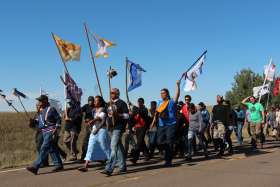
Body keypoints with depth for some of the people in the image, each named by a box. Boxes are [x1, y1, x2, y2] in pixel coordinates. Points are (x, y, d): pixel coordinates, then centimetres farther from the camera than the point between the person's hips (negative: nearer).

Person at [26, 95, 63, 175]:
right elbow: (40, 121, 19)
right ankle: (59, 165, 22)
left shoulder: (51, 109, -9)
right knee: (52, 149, 13)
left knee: (43, 149, -12)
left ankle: (35, 167, -16)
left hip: (51, 132, -8)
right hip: (44, 132, 9)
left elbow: (58, 119, -7)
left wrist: (56, 128, -16)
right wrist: (34, 121, 0)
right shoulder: (40, 111, 13)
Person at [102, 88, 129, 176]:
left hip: (119, 127, -8)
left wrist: (117, 114, -21)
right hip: (112, 128, 8)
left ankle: (109, 169, -18)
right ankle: (123, 167, 18)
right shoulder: (110, 104, 18)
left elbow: (127, 115, -10)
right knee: (119, 148, 12)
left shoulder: (121, 103, -5)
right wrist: (109, 115, 8)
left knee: (114, 147, -15)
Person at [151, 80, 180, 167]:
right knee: (160, 141, -1)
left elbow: (177, 95, -16)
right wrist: (154, 122, 16)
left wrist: (177, 85, -20)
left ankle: (168, 161, 7)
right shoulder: (159, 102, 11)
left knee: (169, 143, -3)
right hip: (161, 125, 5)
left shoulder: (172, 101, -2)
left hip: (171, 125, -5)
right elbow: (157, 113, 18)